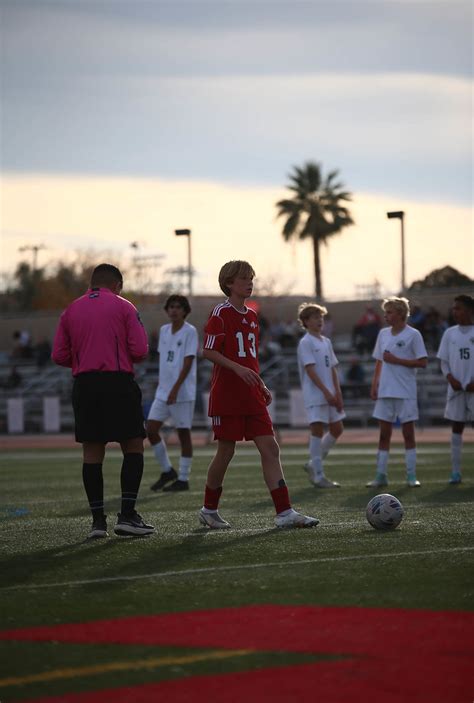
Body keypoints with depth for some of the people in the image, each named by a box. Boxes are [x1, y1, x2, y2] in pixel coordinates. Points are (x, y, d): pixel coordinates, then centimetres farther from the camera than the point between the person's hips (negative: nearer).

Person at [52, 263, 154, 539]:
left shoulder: (71, 311, 10)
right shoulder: (124, 307, 0)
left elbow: (59, 355, 7)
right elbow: (140, 350, -6)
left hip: (84, 384, 4)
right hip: (118, 382, -4)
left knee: (92, 453, 6)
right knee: (134, 447, 3)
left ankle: (98, 519, 4)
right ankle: (127, 514, -6)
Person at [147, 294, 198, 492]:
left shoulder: (190, 331, -8)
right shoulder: (164, 330, 11)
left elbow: (187, 363, -14)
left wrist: (175, 389, -20)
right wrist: (161, 382, 12)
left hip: (183, 392, -7)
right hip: (163, 392, 7)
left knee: (183, 432, -1)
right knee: (151, 428, 1)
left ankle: (183, 479, 6)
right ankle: (167, 471, 15)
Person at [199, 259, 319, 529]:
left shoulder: (252, 316, 15)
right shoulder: (221, 314, -8)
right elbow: (209, 351, -14)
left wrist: (262, 386, 15)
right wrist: (238, 368, -24)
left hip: (252, 396, 7)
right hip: (227, 395, -7)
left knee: (270, 448, -3)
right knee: (226, 451, 0)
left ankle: (284, 512, -8)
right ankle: (209, 510, 18)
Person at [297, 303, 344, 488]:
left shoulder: (326, 342, 16)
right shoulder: (305, 342, -8)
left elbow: (332, 368, 16)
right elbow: (310, 370, -15)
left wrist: (337, 392, 5)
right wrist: (326, 392, -20)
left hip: (329, 395, 8)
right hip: (314, 395, -8)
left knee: (337, 429, 8)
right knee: (317, 431, -7)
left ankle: (313, 465, 21)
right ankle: (318, 476, -4)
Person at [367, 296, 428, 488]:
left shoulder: (413, 334, -6)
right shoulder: (383, 334, 11)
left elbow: (422, 362, -10)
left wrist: (396, 360, -14)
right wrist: (374, 385, 9)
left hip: (405, 393, -5)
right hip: (385, 391, 5)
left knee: (408, 433, 1)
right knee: (384, 434, 5)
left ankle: (411, 476, 6)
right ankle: (381, 476, 8)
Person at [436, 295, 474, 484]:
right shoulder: (450, 333, 8)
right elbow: (444, 361, 10)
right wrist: (450, 378, -8)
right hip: (456, 389, 3)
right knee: (456, 427, 4)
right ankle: (456, 471, 5)